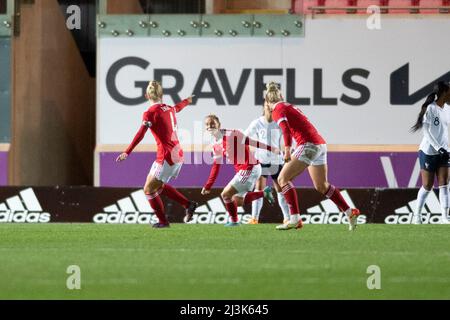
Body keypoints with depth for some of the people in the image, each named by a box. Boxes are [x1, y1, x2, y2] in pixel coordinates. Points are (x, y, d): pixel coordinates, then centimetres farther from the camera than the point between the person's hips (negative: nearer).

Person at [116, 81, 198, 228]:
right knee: (158, 186, 24)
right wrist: (187, 101, 61)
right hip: (178, 155, 8)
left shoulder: (150, 113, -11)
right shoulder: (169, 109, 11)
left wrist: (127, 152, -30)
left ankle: (163, 221, 10)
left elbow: (140, 134, -23)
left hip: (166, 157, -8)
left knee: (149, 190, 6)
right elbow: (176, 108, 37)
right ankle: (188, 205, 18)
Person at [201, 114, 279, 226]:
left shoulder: (230, 134, -14)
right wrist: (208, 186, 18)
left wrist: (272, 149, -17)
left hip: (250, 169, -9)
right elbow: (216, 166, 19)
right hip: (242, 170, 9)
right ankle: (264, 193, 16)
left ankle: (234, 221, 11)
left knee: (226, 194, -6)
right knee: (237, 200, 13)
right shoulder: (216, 145, 12)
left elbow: (251, 142, -15)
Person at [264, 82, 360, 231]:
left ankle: (295, 219, -14)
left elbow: (285, 128, -19)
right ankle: (350, 213, 24)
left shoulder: (278, 110, -2)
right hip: (320, 144, 8)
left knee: (283, 179, -5)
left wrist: (287, 150, -29)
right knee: (321, 186, 21)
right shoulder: (291, 107, 23)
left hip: (308, 144, -8)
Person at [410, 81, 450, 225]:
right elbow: (427, 131, -18)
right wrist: (438, 148, -23)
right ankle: (417, 215, 17)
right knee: (427, 186, 0)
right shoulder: (430, 108, -14)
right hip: (429, 152, -6)